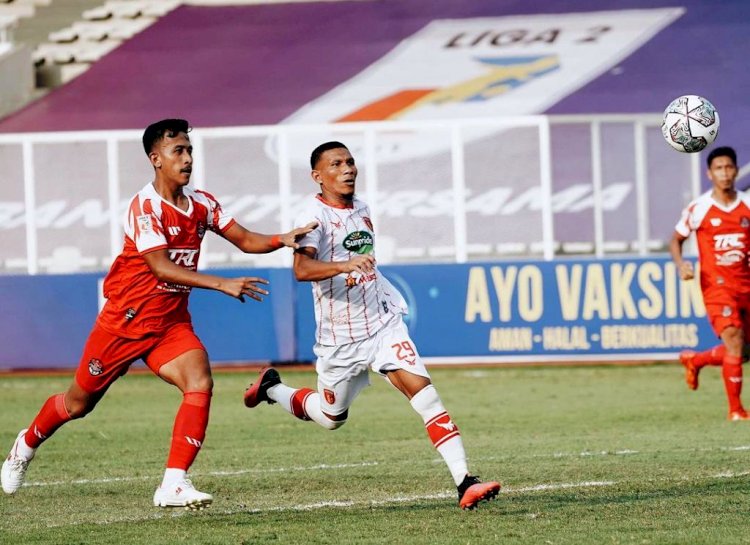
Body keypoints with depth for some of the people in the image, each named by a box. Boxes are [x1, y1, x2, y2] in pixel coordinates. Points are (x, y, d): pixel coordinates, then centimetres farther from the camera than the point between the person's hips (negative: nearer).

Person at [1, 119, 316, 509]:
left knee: (200, 384, -21)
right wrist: (222, 284, -36)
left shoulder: (201, 204, 1)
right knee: (79, 402, 10)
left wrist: (281, 240, -19)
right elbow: (162, 268, -29)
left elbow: (244, 239, 3)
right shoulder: (145, 207, -20)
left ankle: (174, 484, -20)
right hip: (125, 321, -5)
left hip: (172, 323, 5)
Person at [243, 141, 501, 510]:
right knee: (331, 418, 15)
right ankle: (271, 388, 44)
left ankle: (465, 482, -21)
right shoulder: (317, 216, -15)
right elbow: (302, 268, -33)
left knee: (424, 393, -15)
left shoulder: (360, 209, 8)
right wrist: (345, 265, -48)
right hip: (340, 337, -4)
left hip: (383, 322, 4)